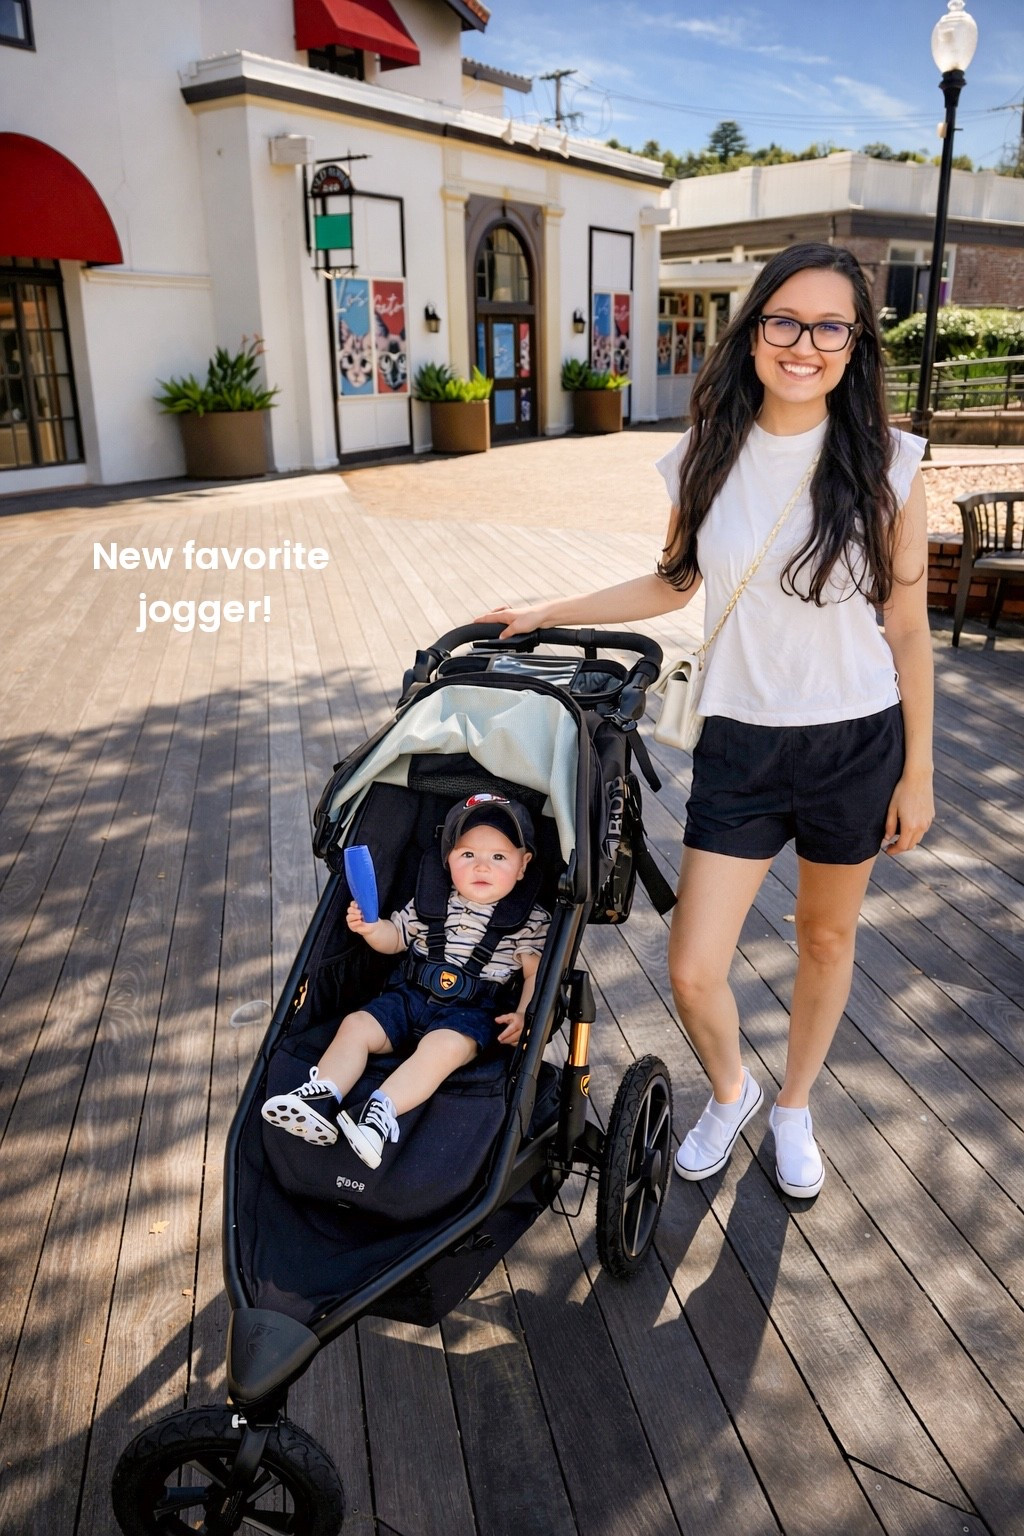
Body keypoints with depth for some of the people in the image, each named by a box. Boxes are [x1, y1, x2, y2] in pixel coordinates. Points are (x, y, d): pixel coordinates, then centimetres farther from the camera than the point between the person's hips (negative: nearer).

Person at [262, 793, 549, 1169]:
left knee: (443, 1046, -35)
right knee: (356, 1025, -14)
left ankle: (383, 1110, -46)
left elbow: (537, 972, -2)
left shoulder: (529, 919, -1)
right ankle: (321, 1097, -28)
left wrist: (524, 1014, -19)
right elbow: (394, 938, 21)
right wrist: (371, 928, -2)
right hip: (409, 997, 5)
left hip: (472, 1012, -5)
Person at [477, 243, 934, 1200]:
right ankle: (729, 1092, 34)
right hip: (739, 744, 1)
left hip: (857, 743, -1)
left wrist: (918, 771, -2)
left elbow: (907, 629, -4)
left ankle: (794, 1108, 44)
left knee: (827, 939, 17)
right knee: (693, 970, 0)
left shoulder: (884, 465, -9)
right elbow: (675, 583, 12)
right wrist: (545, 613, 10)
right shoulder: (708, 457, -3)